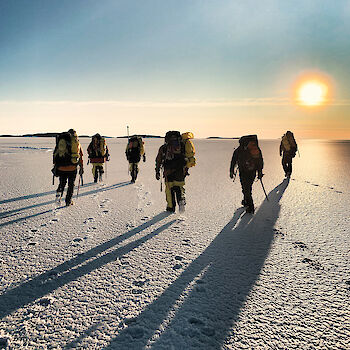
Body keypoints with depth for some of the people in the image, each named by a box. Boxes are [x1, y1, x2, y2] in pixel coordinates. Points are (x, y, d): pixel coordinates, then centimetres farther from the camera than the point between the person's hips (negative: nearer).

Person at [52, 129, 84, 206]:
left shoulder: (60, 141, 10)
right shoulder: (77, 143, 5)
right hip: (72, 167, -2)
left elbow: (55, 155, 8)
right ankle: (68, 201, 12)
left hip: (61, 167, 2)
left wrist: (55, 166, 13)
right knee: (71, 184, 10)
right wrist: (81, 167, 13)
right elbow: (80, 156, 6)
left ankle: (59, 192, -9)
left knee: (62, 183, 17)